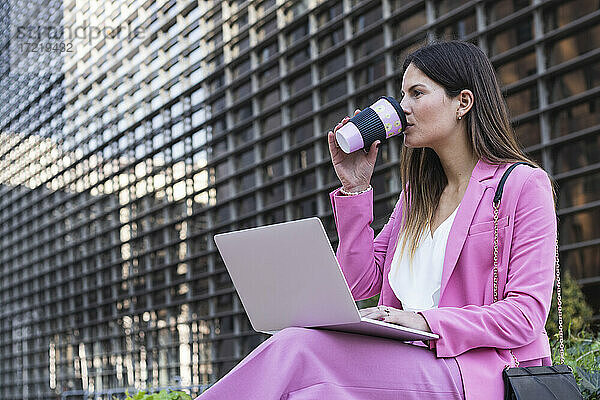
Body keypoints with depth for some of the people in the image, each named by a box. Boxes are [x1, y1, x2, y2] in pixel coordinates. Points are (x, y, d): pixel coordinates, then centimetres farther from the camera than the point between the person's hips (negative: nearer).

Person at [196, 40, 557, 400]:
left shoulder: (524, 184, 0)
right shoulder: (418, 191, 22)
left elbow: (527, 314, -10)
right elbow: (360, 283, 15)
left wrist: (427, 322, -22)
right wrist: (355, 189, 8)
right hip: (411, 365, 6)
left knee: (297, 350, -27)